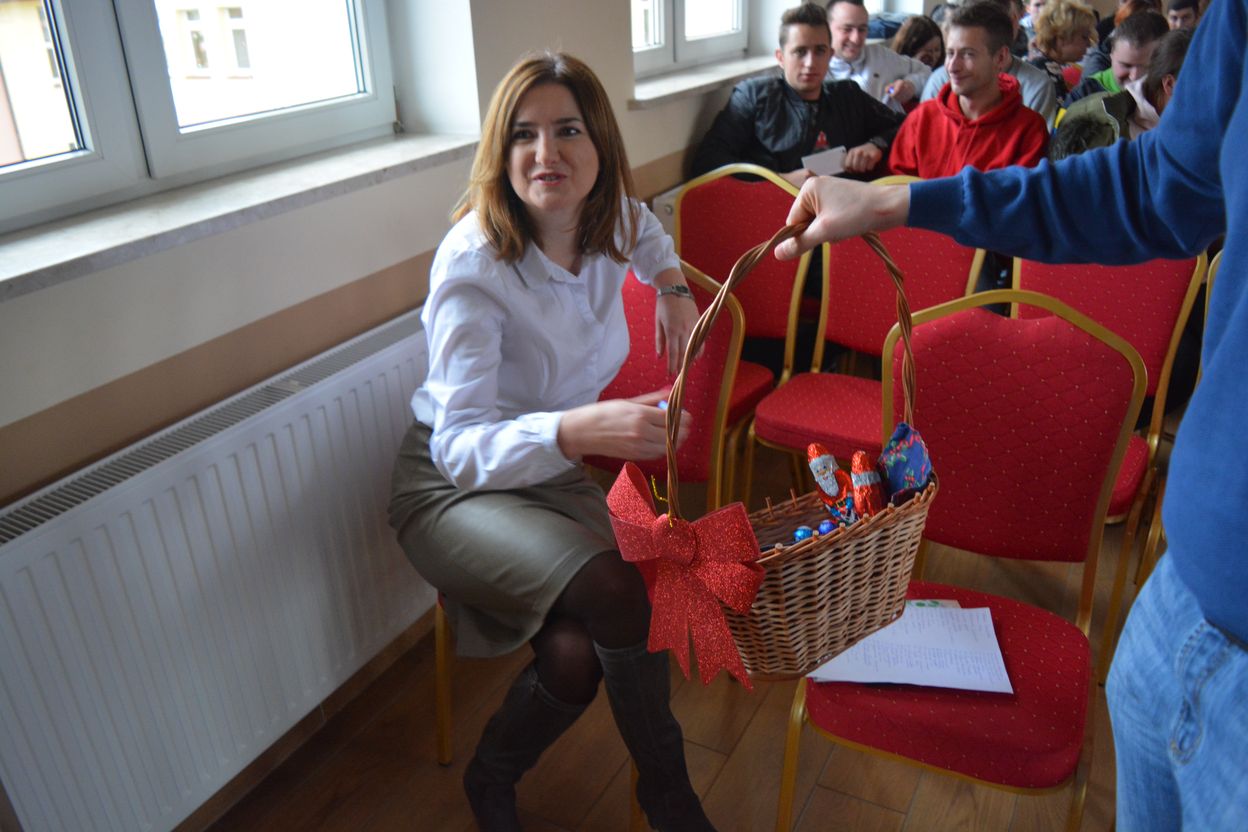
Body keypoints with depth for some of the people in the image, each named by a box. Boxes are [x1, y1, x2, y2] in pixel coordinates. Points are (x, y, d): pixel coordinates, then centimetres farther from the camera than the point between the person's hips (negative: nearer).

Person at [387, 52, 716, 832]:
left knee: (579, 656, -23)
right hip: (454, 487, -5)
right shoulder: (475, 263, -24)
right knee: (614, 589, -32)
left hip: (554, 475, 5)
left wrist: (673, 285, 6)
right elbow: (459, 446, -31)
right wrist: (580, 429, -48)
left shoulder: (609, 218, -5)